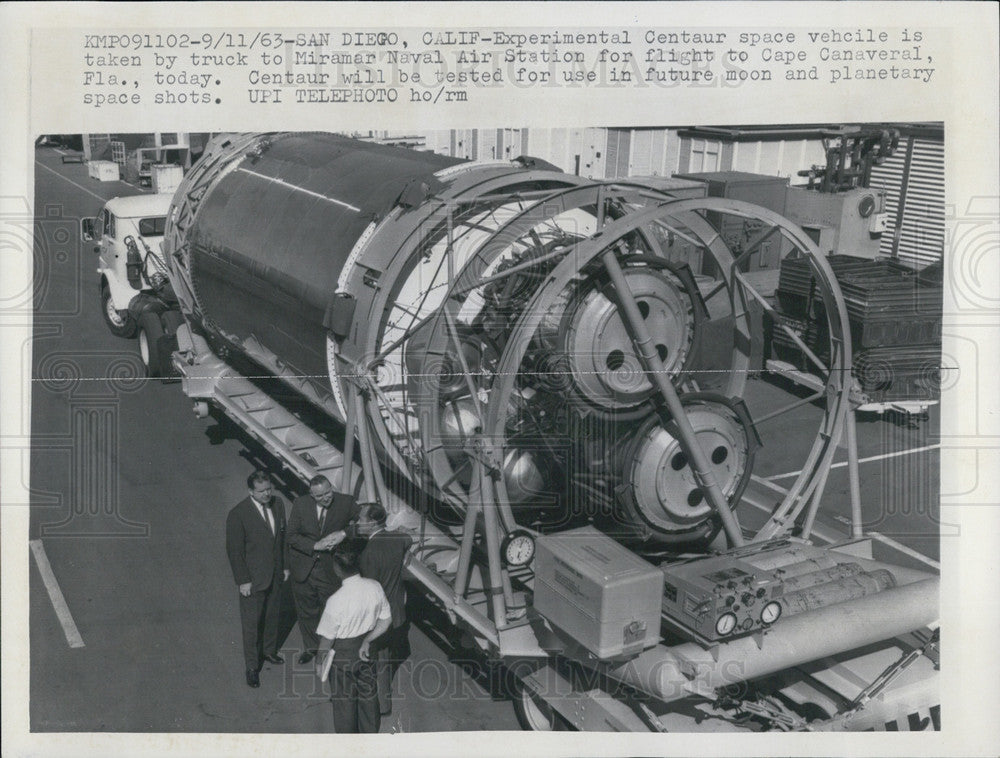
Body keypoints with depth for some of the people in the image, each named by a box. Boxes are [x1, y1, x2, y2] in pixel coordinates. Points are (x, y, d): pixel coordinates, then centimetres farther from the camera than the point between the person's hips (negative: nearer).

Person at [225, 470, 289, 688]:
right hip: (253, 579, -5)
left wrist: (285, 566, 11)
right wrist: (243, 581, -14)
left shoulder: (278, 505, -4)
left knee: (272, 615, 22)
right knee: (251, 623, 7)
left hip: (275, 575, 6)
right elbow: (234, 550, -16)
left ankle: (269, 651, 45)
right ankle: (252, 667, 22)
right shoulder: (238, 515, -22)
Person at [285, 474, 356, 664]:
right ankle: (310, 647, 42)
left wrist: (344, 533, -23)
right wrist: (315, 545, -24)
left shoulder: (346, 503, -15)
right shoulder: (300, 504, -12)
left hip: (330, 570, -1)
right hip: (303, 568, 2)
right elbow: (291, 536, -10)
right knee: (306, 611, 19)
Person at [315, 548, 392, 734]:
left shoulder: (336, 601, -32)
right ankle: (371, 732, 42)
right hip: (366, 651, 4)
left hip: (343, 655, -4)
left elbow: (327, 638, -19)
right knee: (368, 693, 24)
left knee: (344, 699, 18)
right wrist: (367, 640, -1)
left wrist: (319, 663, -4)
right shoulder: (375, 588, -17)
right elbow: (386, 619, -5)